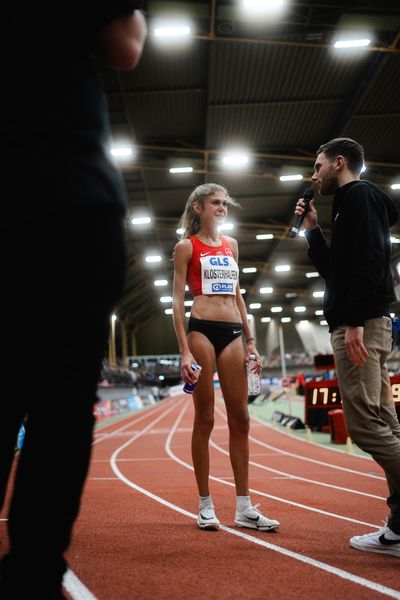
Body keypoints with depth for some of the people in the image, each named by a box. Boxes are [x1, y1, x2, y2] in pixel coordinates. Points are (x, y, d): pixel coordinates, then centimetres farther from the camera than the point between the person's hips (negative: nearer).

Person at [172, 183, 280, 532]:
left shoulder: (231, 245, 18)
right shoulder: (187, 246, 3)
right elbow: (178, 300, -2)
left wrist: (250, 340, 14)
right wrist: (184, 351, -12)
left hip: (233, 332, 5)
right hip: (202, 330, -5)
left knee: (241, 419, 3)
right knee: (205, 419, -1)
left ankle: (244, 507, 9)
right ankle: (206, 506, 8)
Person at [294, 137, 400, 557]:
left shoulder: (359, 196, -4)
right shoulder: (353, 204, 26)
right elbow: (335, 271, 29)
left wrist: (355, 321, -25)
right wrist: (312, 230, 23)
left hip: (360, 326, -10)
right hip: (365, 327, 10)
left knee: (365, 423, -14)